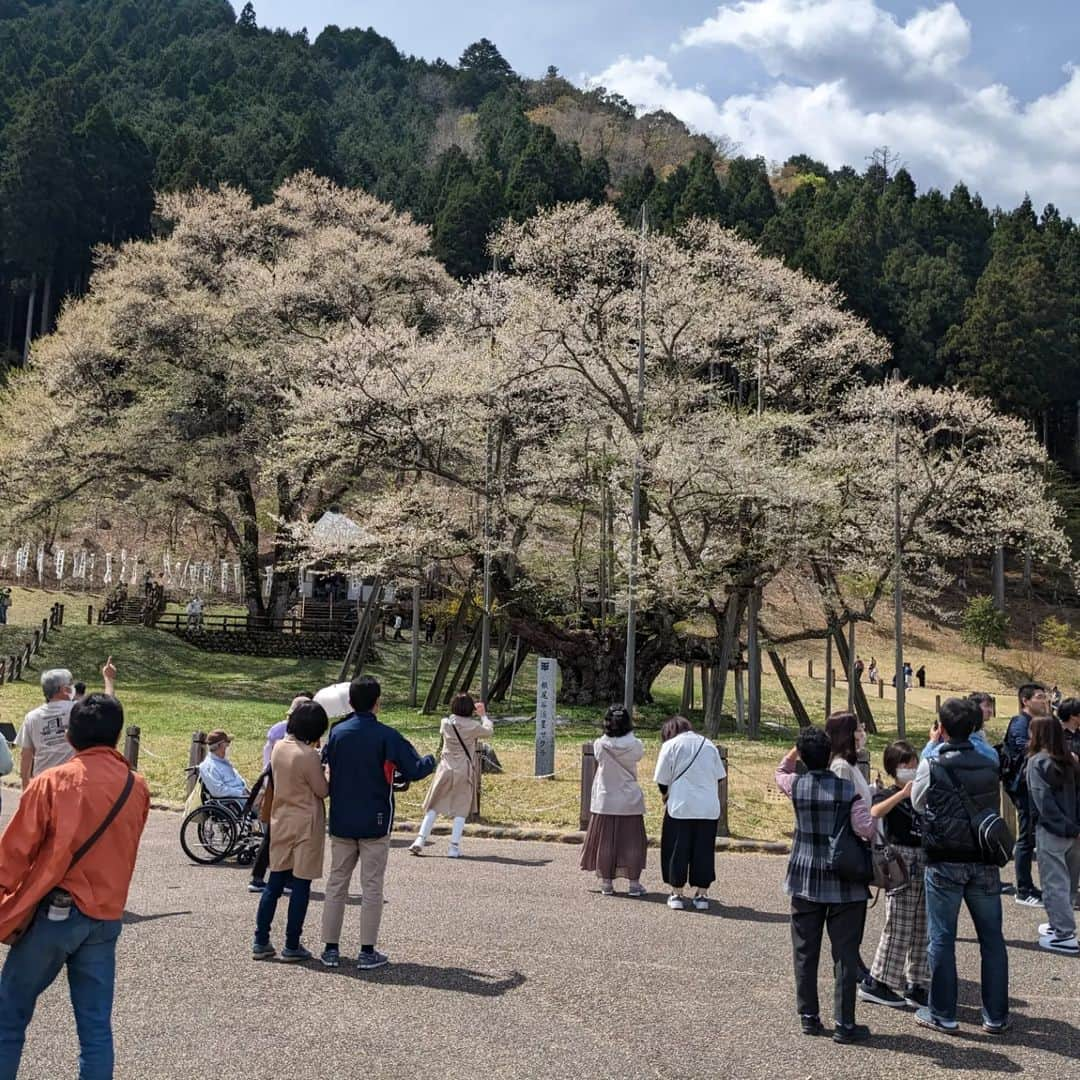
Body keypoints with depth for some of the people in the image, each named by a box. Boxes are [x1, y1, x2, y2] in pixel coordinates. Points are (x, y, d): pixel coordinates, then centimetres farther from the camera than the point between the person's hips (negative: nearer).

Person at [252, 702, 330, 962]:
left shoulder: (279, 747, 2)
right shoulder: (308, 756, -21)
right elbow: (323, 790, -11)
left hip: (280, 822, 7)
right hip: (305, 826, -7)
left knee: (274, 883, 13)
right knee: (301, 886, 3)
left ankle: (261, 942, 16)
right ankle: (292, 946, 9)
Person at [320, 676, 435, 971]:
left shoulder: (336, 733, -2)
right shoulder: (387, 736, -12)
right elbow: (414, 770, -9)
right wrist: (432, 760, 10)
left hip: (341, 822, 3)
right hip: (375, 824, -3)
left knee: (336, 883, 12)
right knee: (372, 887, 4)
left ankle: (330, 948, 14)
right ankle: (368, 952, 5)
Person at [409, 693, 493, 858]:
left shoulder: (445, 723, -3)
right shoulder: (473, 726, -11)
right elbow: (489, 731, 6)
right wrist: (483, 715, 20)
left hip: (446, 769, 3)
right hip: (464, 771, -2)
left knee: (433, 807, 11)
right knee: (460, 809, 6)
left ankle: (420, 840, 2)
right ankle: (454, 847, 3)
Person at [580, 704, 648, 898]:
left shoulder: (600, 745, -11)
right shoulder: (634, 745, -11)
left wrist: (609, 733, 8)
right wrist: (629, 733, 12)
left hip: (605, 800, 0)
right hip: (629, 801, 0)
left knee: (605, 842, 10)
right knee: (631, 842, 9)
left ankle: (606, 883, 14)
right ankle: (634, 883, 11)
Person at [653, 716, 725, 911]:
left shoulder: (670, 745, -2)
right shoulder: (708, 745, 9)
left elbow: (662, 780, -2)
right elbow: (719, 775, 11)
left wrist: (666, 796, 16)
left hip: (681, 808, -3)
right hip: (709, 808, 3)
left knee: (677, 850, 7)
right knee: (704, 851, 9)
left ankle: (677, 894, 10)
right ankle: (702, 895, 10)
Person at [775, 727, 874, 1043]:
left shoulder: (796, 785, -3)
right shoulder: (847, 789, -13)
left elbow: (780, 773, 20)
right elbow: (866, 829, -20)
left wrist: (797, 749, 16)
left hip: (805, 880, 3)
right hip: (844, 885, -3)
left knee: (805, 952, 12)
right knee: (845, 955, 4)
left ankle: (809, 1017, 18)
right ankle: (844, 1024, 6)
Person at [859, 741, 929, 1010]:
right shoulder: (889, 795, -5)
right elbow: (875, 812, -28)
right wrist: (903, 793, -32)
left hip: (924, 864, 6)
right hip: (900, 862, -6)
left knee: (922, 929, 10)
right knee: (899, 927, -4)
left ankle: (915, 986, 19)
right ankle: (875, 983, 6)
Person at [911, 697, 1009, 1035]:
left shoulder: (932, 767, -11)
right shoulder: (990, 768, 0)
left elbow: (917, 804, 6)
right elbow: (995, 807, 12)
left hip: (944, 864, -3)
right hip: (984, 863, 3)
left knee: (942, 938, 6)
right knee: (992, 938, 11)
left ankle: (942, 1013, 13)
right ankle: (996, 1016, 17)